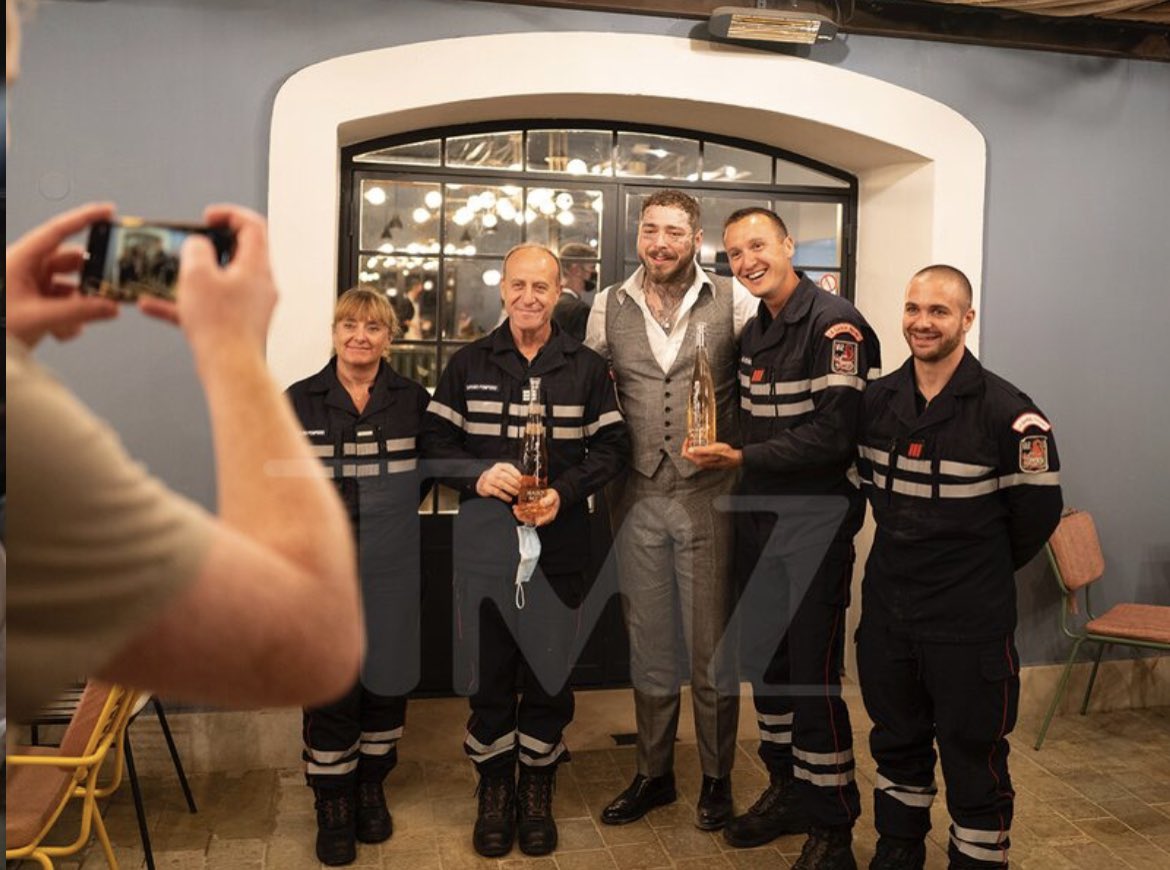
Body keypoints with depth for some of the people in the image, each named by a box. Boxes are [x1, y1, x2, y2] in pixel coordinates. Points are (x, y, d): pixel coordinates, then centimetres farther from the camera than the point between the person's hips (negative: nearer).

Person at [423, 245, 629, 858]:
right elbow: (434, 443, 4)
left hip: (559, 542, 0)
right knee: (487, 671, 8)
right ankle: (494, 789, 27)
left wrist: (564, 492, -13)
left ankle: (538, 791, 28)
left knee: (550, 670, 9)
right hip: (483, 539, 0)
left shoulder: (587, 368, 4)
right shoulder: (468, 364, 5)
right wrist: (478, 476, -14)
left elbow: (611, 448, 2)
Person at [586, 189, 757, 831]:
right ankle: (653, 774, 32)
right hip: (638, 497, 3)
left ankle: (717, 778, 28)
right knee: (647, 645, 15)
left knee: (712, 643, 8)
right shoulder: (609, 307, 5)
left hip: (709, 496, -2)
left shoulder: (732, 302, -3)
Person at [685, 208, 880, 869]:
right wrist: (721, 452, 3)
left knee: (814, 673, -3)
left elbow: (835, 434, -21)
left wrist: (742, 458, -18)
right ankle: (787, 791, 33)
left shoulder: (835, 324, -13)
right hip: (759, 518, 8)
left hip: (816, 523, -8)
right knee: (767, 662, 16)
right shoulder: (755, 331, 13)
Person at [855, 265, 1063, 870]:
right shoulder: (877, 401, 1)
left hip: (970, 620, -5)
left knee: (974, 759, 6)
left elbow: (1038, 511, -6)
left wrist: (981, 570, 3)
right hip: (887, 609, 5)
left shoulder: (1008, 413, -14)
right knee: (896, 744, 20)